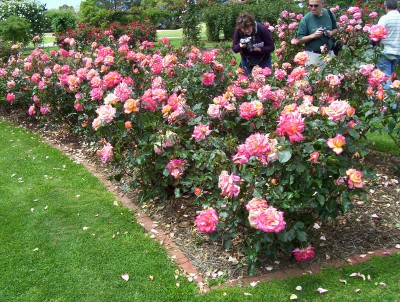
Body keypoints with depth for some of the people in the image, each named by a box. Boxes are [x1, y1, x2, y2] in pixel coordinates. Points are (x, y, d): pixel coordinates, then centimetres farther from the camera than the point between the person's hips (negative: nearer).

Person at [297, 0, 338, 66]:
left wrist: (331, 33, -8)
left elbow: (335, 29, 14)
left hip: (329, 53, 3)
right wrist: (313, 35, -22)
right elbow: (300, 40, -8)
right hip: (313, 55, -3)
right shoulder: (305, 19, -11)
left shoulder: (329, 14, -1)